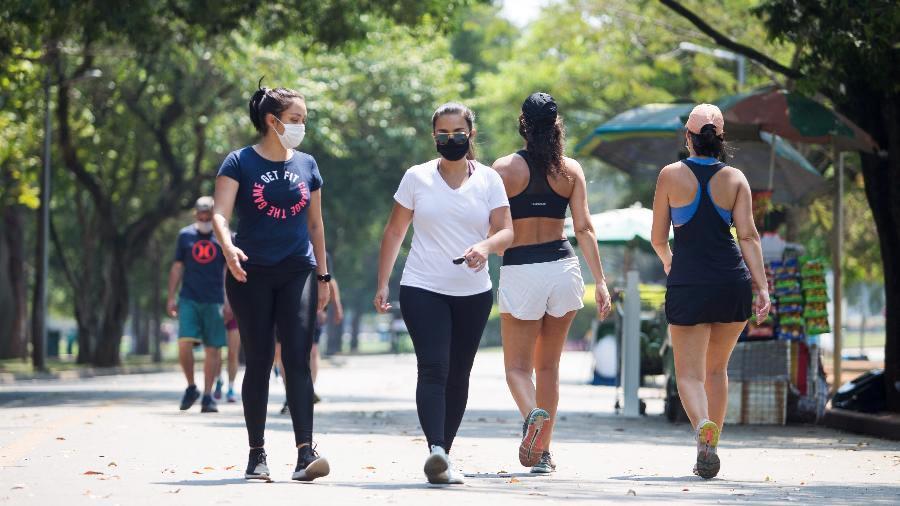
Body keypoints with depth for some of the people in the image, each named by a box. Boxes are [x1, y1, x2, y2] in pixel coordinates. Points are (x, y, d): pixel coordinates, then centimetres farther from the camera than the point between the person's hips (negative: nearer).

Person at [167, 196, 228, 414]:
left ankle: (207, 396, 8)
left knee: (213, 349, 0)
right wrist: (171, 297, 8)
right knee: (184, 343, -13)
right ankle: (191, 388, 6)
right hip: (189, 298, 1)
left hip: (214, 301, 0)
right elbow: (177, 268, 13)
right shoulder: (185, 235, 10)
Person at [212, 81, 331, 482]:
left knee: (298, 359, -11)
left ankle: (305, 453, -18)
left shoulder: (306, 165, 10)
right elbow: (220, 213, -13)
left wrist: (323, 276, 16)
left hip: (297, 272, 2)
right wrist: (228, 247, -32)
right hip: (252, 274, -2)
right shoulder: (240, 163, -2)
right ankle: (257, 455, 10)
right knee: (258, 363, 2)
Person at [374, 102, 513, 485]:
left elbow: (506, 231, -1)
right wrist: (382, 284, 4)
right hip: (422, 289, -2)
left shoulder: (489, 180, 5)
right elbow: (394, 232, 8)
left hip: (473, 294, 2)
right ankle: (436, 450, -31)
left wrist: (486, 246, -24)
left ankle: (443, 456, 16)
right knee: (433, 368, -18)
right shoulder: (417, 178, 3)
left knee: (458, 375, 7)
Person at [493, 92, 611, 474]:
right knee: (548, 365, 13)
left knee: (517, 366, 3)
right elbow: (583, 228, -2)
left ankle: (532, 414, -29)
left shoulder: (505, 168, -4)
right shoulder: (570, 170, 3)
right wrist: (600, 281, -2)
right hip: (562, 267, 3)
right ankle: (543, 453, 12)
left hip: (519, 270, -3)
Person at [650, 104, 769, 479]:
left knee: (689, 373, -1)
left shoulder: (671, 175, -1)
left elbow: (658, 238, 4)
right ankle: (709, 448, 20)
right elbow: (748, 235, -5)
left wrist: (667, 262, 25)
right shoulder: (735, 178, 3)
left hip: (688, 282, -2)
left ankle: (703, 426, -31)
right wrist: (762, 286, -5)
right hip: (732, 280, 3)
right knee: (716, 369, 19)